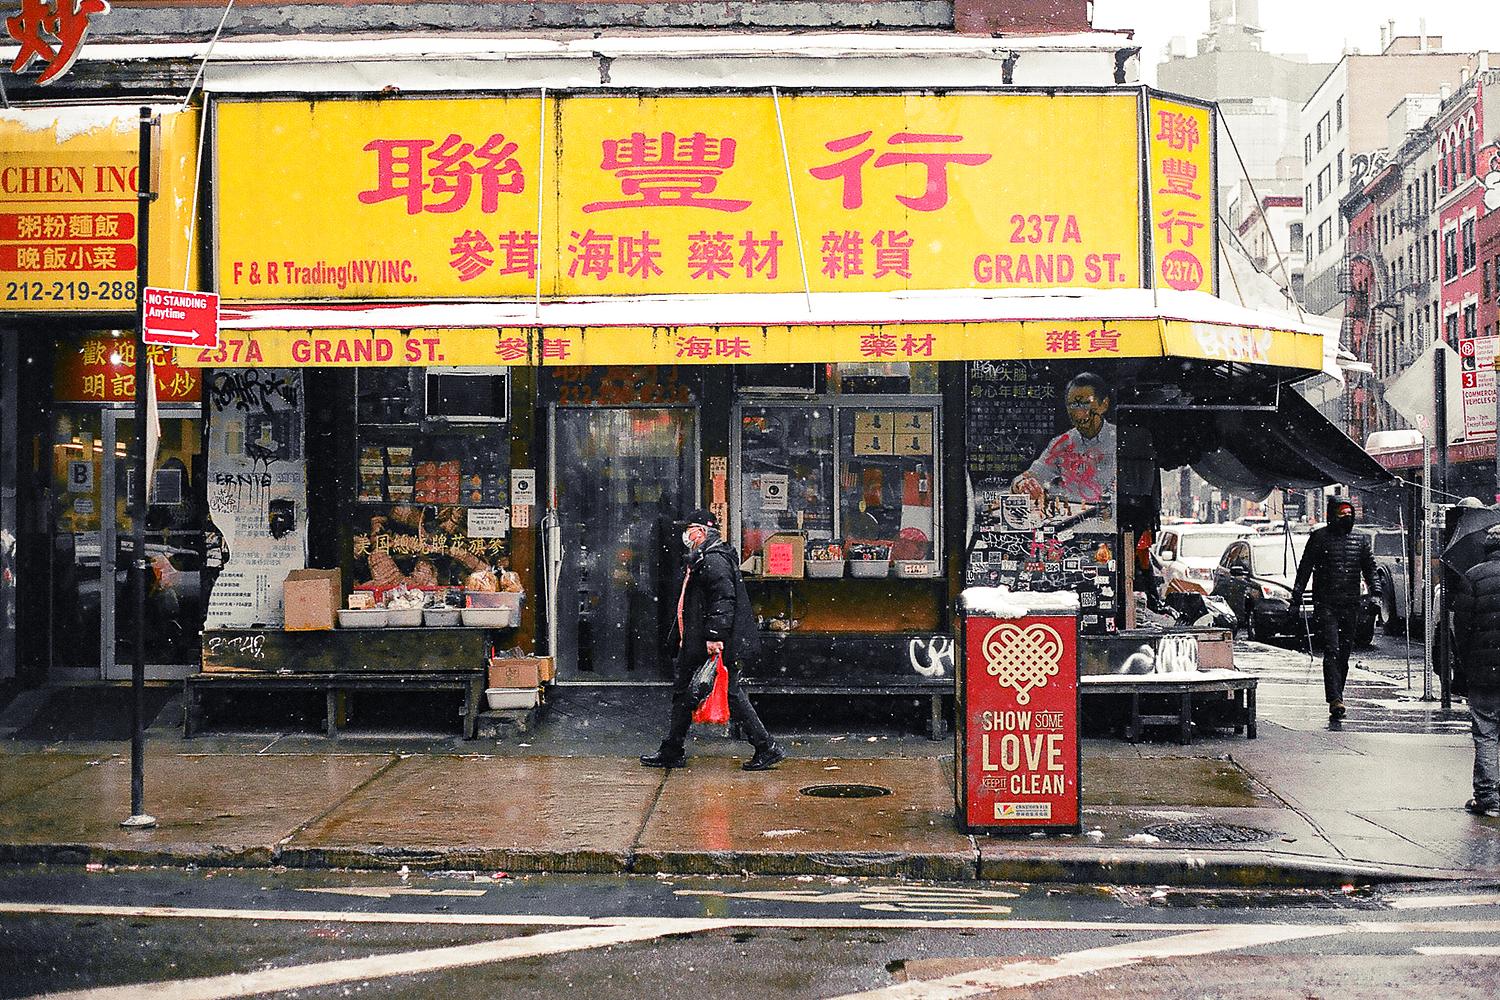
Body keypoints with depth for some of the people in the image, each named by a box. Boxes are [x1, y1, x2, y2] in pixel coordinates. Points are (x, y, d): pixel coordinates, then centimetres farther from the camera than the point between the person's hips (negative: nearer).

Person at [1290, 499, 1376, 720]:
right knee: (1332, 651, -15)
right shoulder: (1319, 538, 2)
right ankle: (1335, 700, -21)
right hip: (1326, 604, -4)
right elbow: (1304, 570, 3)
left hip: (1351, 606, 4)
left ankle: (1336, 698, 18)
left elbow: (1370, 568, 15)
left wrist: (1374, 591, -3)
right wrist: (1296, 600, 0)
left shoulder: (1360, 540, 12)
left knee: (1344, 654, 8)